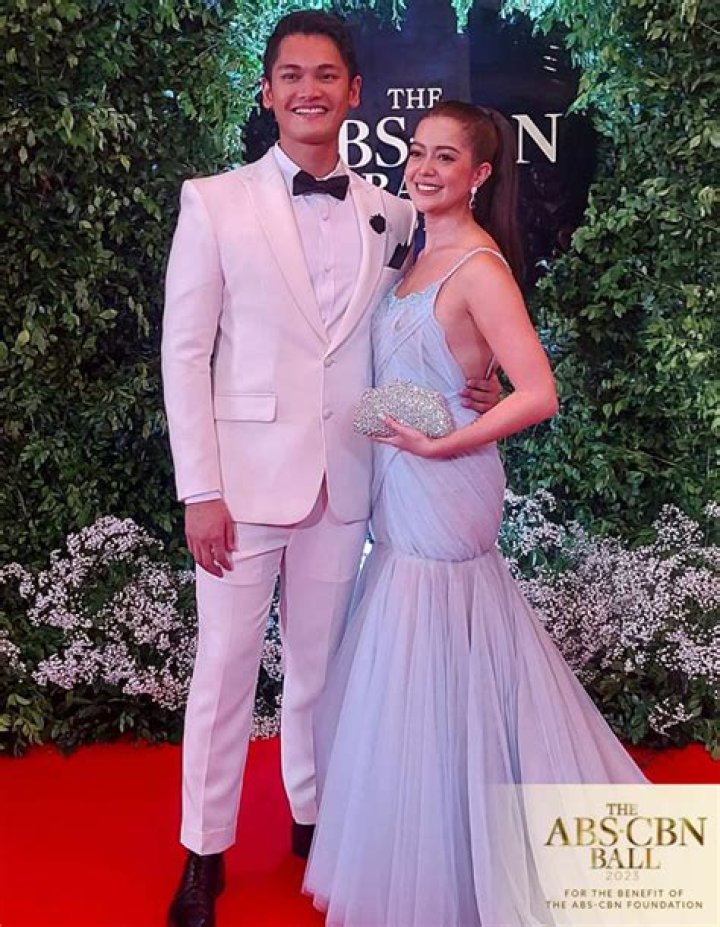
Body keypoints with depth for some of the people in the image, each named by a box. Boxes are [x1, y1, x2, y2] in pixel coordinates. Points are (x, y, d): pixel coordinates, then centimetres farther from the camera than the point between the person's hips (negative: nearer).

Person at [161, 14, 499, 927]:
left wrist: (467, 390, -3)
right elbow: (184, 350, -4)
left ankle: (313, 816, 34)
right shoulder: (215, 202, -2)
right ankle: (204, 852, 23)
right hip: (245, 475, -2)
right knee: (224, 669, 6)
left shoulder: (390, 216, 7)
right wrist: (199, 490, -10)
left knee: (319, 663, 14)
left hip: (344, 480, 3)